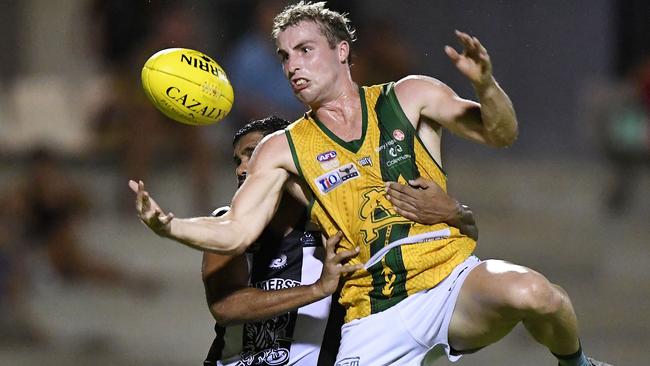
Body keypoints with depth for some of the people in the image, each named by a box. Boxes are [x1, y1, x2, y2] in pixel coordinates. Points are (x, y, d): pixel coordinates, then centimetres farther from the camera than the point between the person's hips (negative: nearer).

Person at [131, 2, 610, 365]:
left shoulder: (409, 98, 6)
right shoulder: (283, 150, 7)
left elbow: (499, 134, 3)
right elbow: (235, 233, 0)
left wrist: (485, 85, -18)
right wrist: (168, 226, -19)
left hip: (454, 284, -1)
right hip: (375, 322, 1)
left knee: (529, 293, -33)